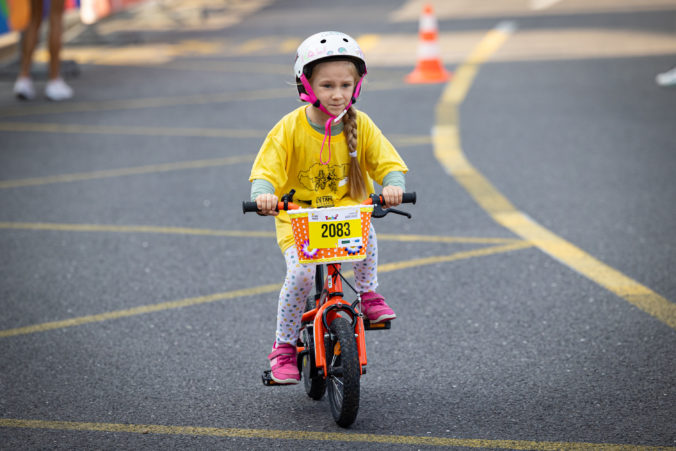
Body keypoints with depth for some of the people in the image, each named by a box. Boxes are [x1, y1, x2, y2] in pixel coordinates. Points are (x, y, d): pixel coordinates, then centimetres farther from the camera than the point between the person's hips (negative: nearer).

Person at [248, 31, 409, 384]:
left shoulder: (360, 126, -5)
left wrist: (393, 185, -31)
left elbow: (388, 162, -8)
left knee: (365, 234, -32)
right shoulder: (289, 129, -12)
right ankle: (284, 346, -3)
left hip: (346, 210, 2)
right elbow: (266, 170, -15)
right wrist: (263, 194, -38)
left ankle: (368, 293, -5)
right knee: (300, 274, -23)